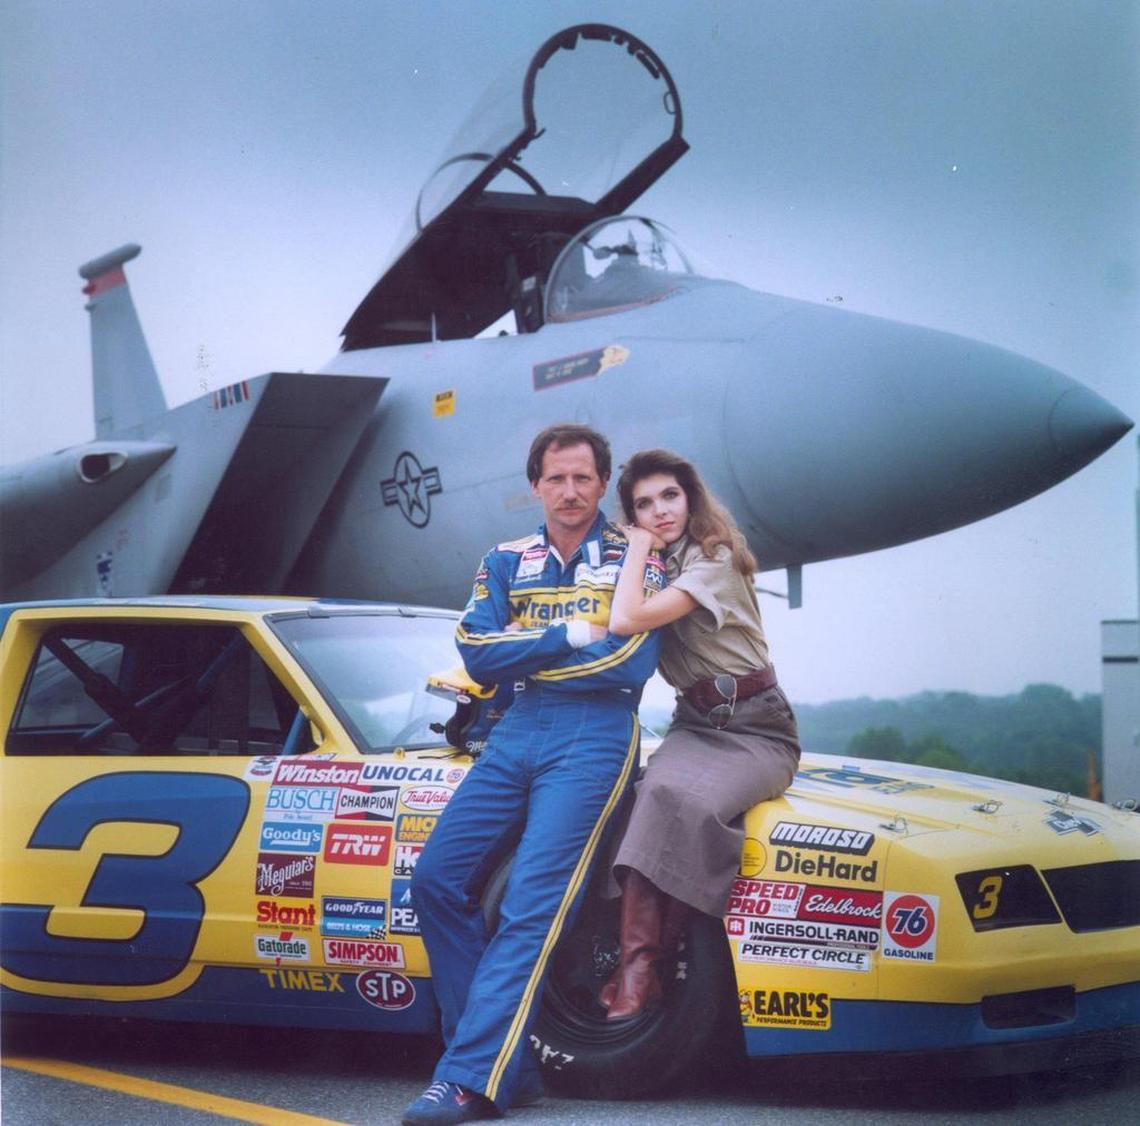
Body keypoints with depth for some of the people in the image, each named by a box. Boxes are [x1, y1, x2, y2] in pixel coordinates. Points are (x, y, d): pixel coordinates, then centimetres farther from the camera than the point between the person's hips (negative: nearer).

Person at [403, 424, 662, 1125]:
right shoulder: (506, 562, 17)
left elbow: (631, 664, -10)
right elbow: (478, 653, 2)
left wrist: (520, 652, -5)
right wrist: (570, 635, -9)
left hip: (594, 734, -5)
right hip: (516, 733, 6)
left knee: (534, 904, -17)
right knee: (438, 880, -6)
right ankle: (508, 1061, -3)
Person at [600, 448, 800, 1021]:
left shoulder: (714, 560, -12)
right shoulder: (656, 567, 13)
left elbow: (627, 621, -24)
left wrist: (640, 548, -12)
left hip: (756, 726, -5)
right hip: (694, 722, 6)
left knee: (688, 800, -35)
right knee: (659, 791, -30)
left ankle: (643, 962, -28)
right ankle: (639, 964, -38)